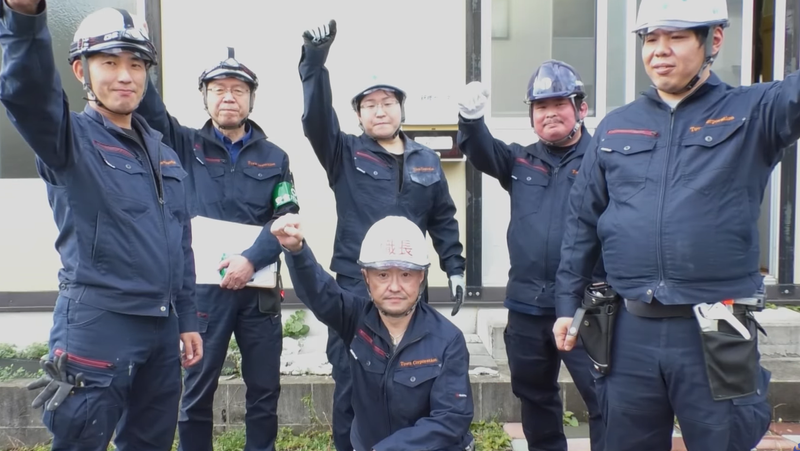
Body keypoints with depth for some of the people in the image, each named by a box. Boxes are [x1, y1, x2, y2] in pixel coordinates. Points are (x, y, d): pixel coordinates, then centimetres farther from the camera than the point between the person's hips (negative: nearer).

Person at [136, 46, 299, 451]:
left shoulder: (273, 157, 8)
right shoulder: (184, 146, 6)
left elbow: (287, 218, -2)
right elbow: (148, 107, -8)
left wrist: (252, 259, -15)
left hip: (259, 288, 1)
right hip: (202, 286, -1)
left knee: (264, 390, 10)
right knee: (197, 390, 8)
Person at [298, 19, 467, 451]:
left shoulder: (427, 161, 11)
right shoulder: (345, 154, 1)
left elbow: (443, 219, 17)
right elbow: (316, 119, -17)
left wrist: (454, 267, 11)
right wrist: (315, 60, -30)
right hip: (354, 288, -3)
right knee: (351, 385, 3)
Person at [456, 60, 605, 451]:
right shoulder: (521, 161, 10)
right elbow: (482, 152, -6)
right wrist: (471, 117, -26)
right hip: (527, 304, 5)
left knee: (604, 398, -1)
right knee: (534, 395, 21)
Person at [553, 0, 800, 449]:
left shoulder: (752, 112, 0)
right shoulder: (615, 126, 8)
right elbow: (583, 222, 11)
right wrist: (568, 303, 10)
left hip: (718, 338, -2)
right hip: (630, 331, 3)